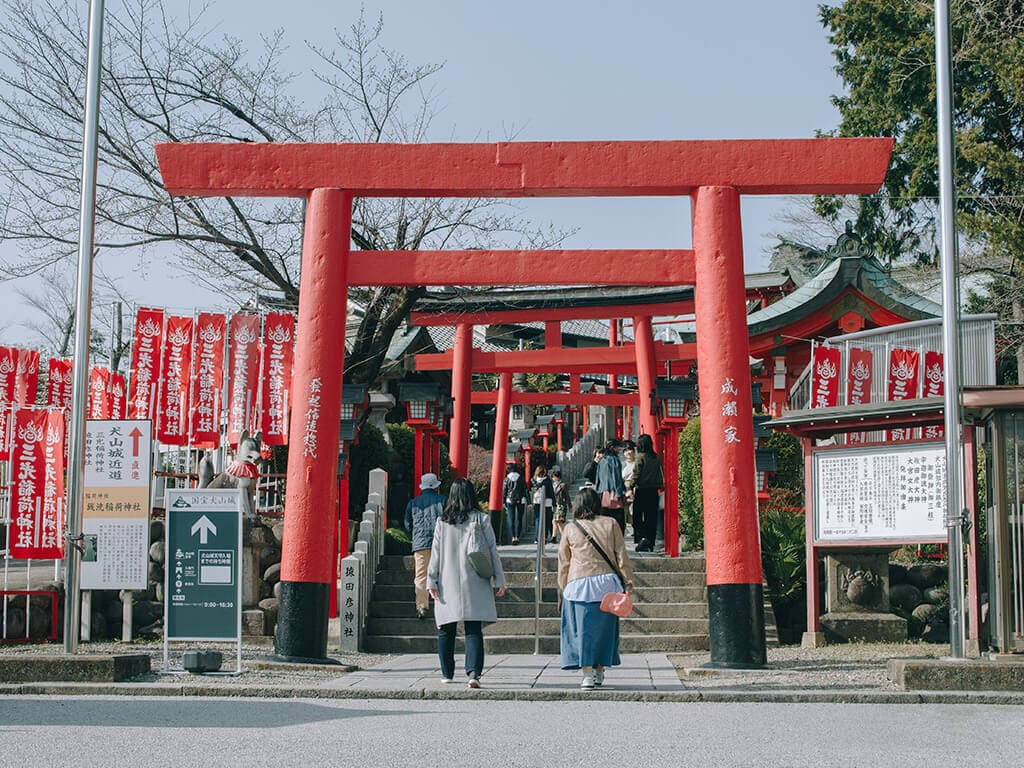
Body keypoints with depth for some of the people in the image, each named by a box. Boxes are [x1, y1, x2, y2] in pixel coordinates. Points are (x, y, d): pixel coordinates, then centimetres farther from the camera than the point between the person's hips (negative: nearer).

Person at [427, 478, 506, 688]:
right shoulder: (481, 519, -1)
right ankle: (473, 672, -18)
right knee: (474, 630, -2)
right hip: (474, 584, -1)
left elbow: (435, 553, 1)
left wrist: (432, 581, 5)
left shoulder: (443, 521, 1)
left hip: (448, 584, 1)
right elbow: (492, 550, 0)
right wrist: (499, 580, 5)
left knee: (446, 630, 12)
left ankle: (447, 673, 19)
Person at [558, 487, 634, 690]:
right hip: (607, 582, 1)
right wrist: (628, 581, 7)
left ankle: (587, 673, -6)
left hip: (579, 585, -1)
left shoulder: (570, 528, 4)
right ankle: (599, 671, 18)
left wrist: (563, 590, 16)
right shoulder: (610, 524, 4)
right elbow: (621, 556, 2)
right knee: (604, 627, 12)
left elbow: (563, 564, 8)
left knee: (582, 628, 1)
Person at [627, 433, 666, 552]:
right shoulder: (657, 458, 6)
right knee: (651, 518, 9)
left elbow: (636, 475, -10)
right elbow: (661, 476, 10)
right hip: (653, 490, 5)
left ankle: (643, 537, -19)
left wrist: (630, 486, 0)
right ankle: (650, 544, 11)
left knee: (637, 516, 2)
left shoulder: (640, 457, -10)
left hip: (641, 490, -5)